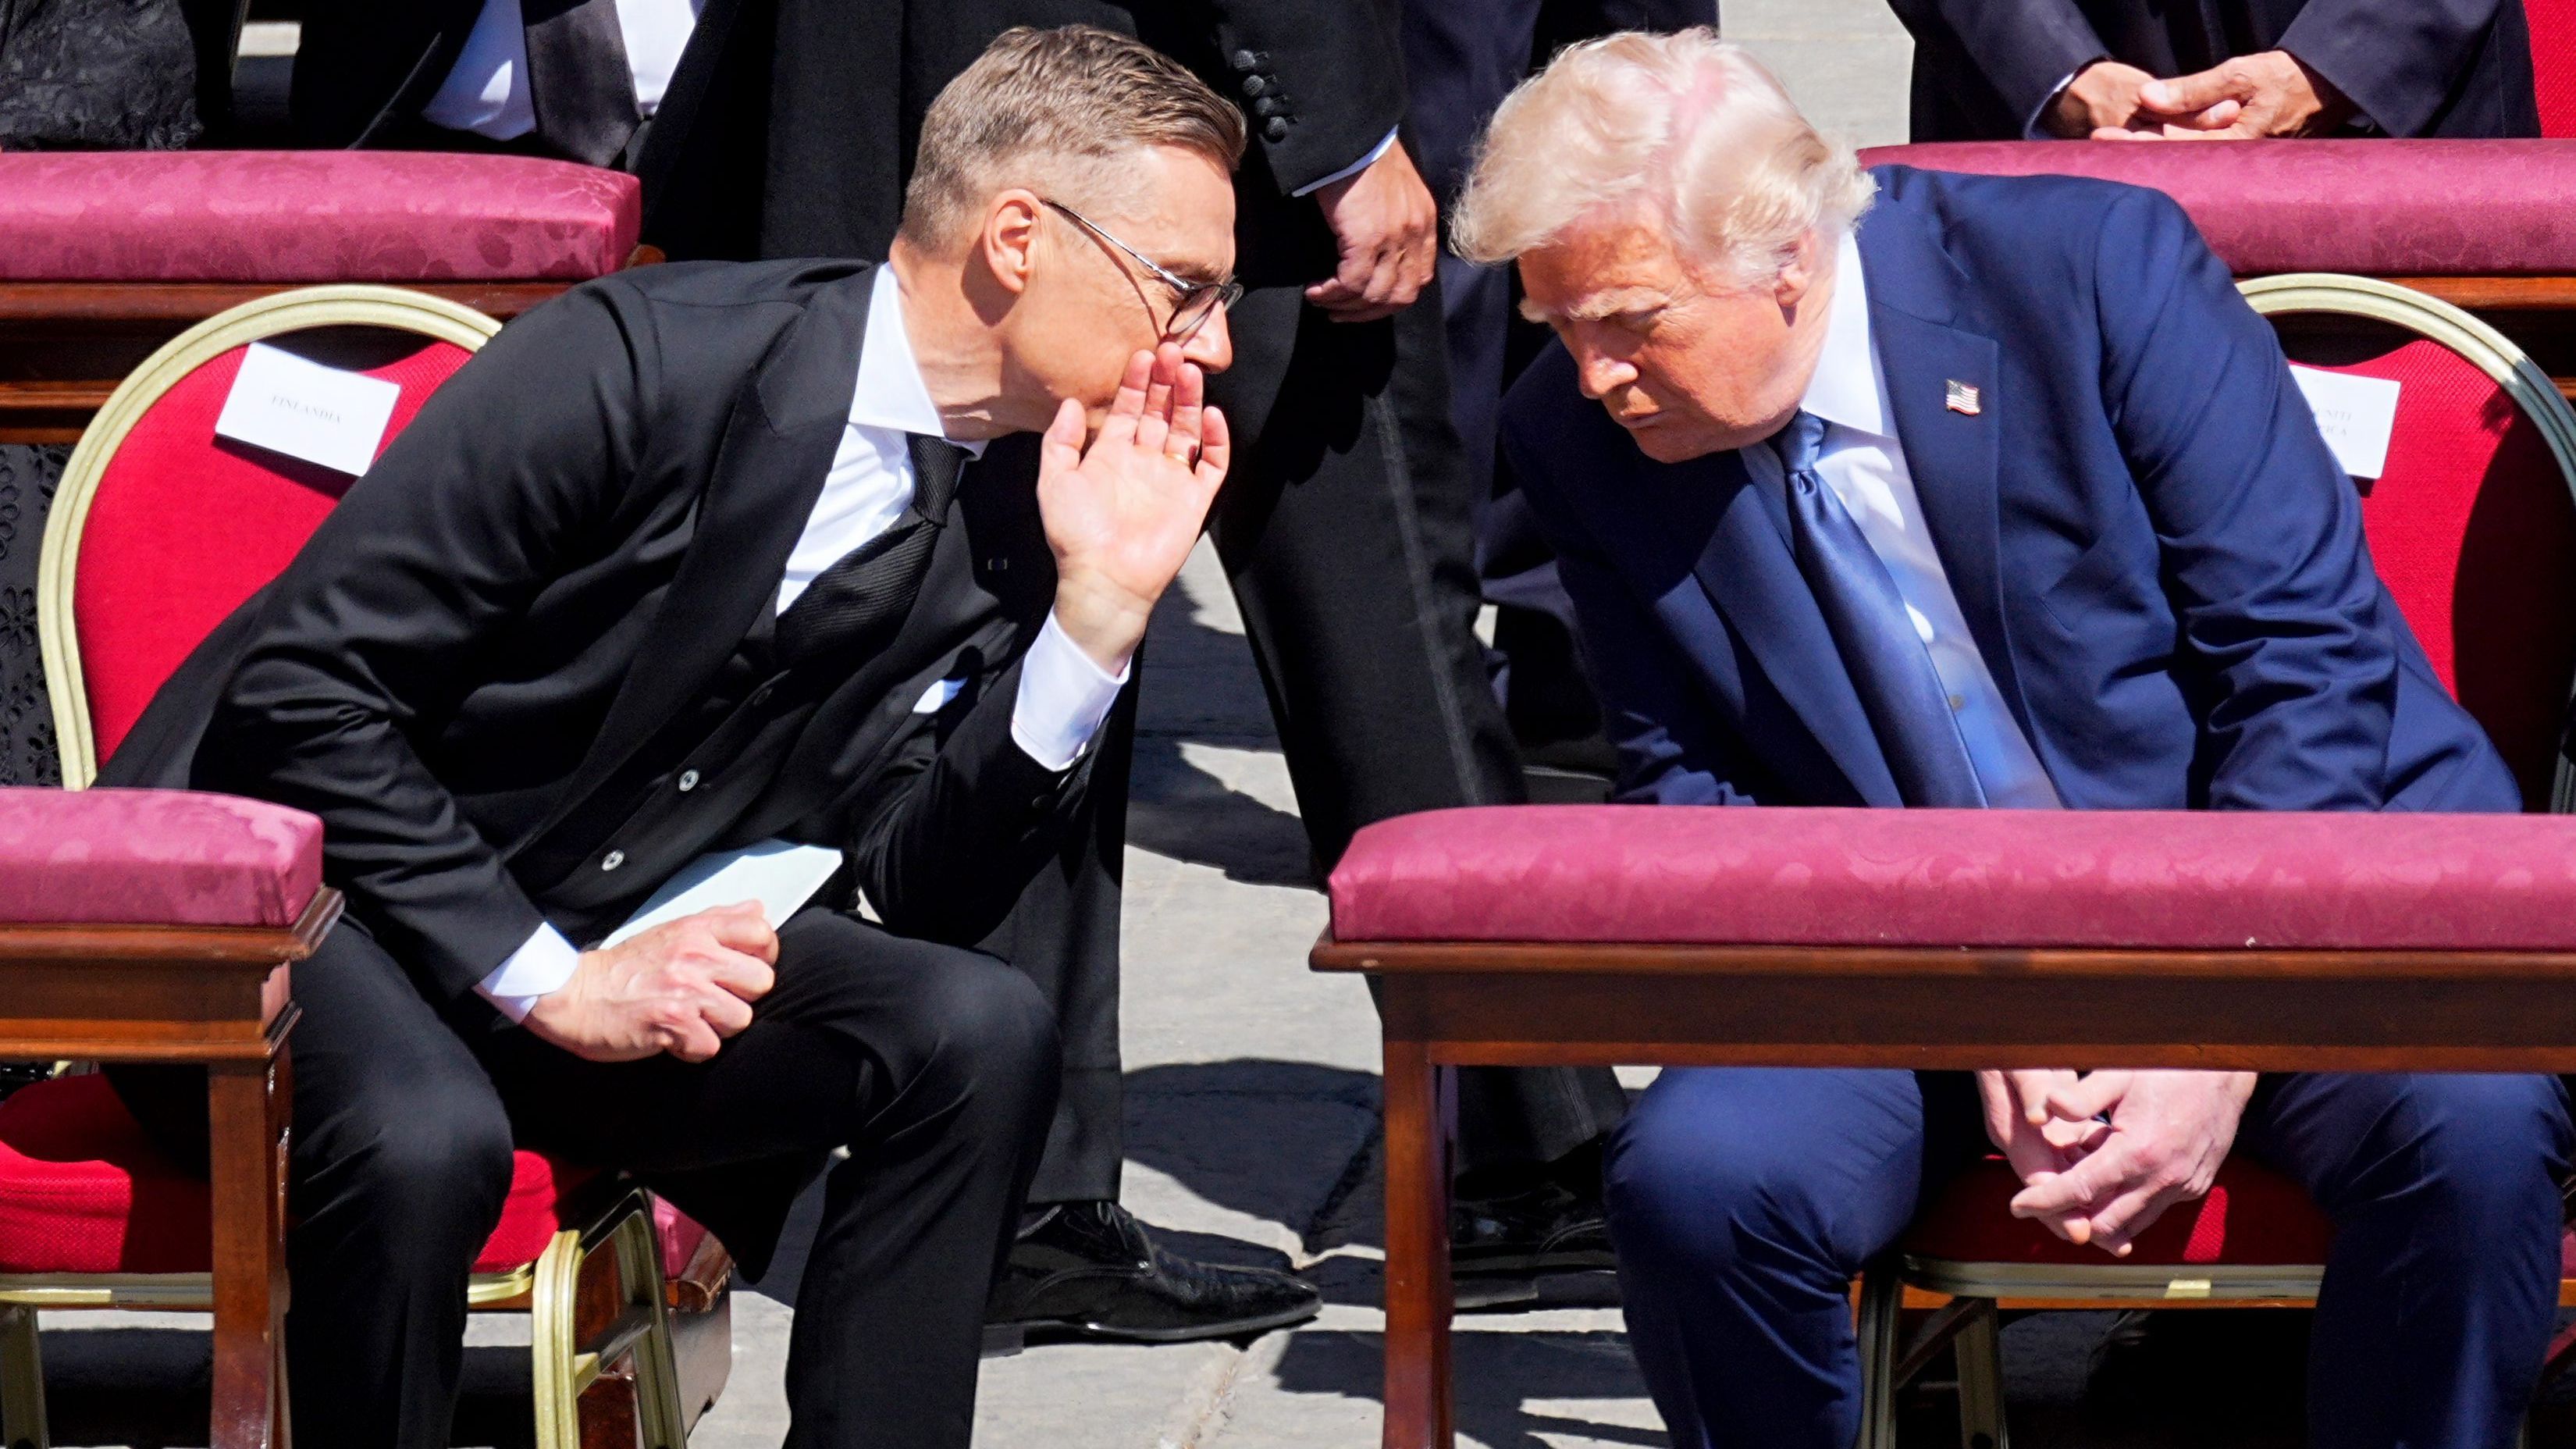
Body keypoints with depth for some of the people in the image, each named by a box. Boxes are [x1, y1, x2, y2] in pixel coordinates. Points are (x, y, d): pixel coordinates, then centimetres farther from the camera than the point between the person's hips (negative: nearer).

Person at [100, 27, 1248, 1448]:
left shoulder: (1013, 511, 0)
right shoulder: (641, 361, -20)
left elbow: (921, 894, -3)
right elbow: (303, 692, -19)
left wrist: (1102, 608, -14)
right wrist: (547, 983, -21)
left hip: (592, 960, 6)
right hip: (285, 898, -6)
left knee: (981, 1033, -19)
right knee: (425, 1139, -38)